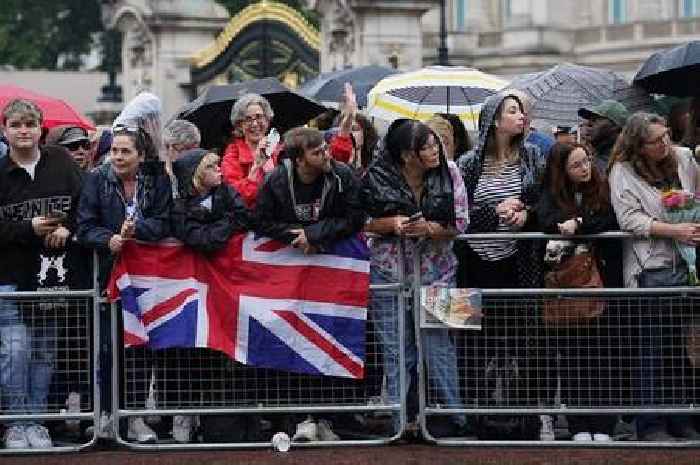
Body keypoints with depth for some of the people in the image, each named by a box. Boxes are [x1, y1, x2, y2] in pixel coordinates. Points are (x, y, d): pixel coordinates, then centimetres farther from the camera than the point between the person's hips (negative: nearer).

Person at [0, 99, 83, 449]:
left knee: (46, 351, 8)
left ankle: (36, 421, 18)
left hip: (53, 273, 3)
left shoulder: (60, 163, 3)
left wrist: (67, 228, -11)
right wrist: (29, 229, -17)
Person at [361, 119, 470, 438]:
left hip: (435, 271, 0)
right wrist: (391, 224, -18)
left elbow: (460, 223, -1)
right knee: (396, 351, 4)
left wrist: (431, 229, -19)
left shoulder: (449, 175, -3)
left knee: (437, 344, -5)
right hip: (389, 272, 0)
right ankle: (400, 421, 12)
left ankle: (456, 416, 5)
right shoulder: (378, 178, -7)